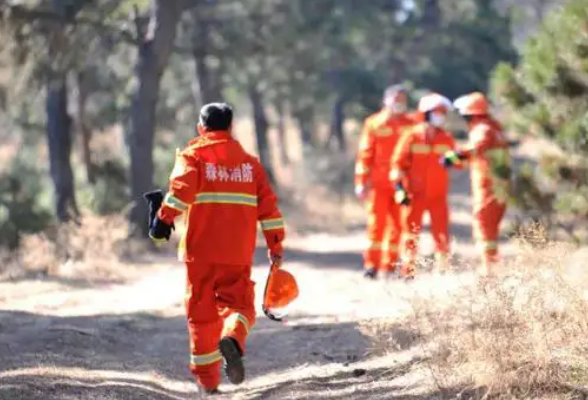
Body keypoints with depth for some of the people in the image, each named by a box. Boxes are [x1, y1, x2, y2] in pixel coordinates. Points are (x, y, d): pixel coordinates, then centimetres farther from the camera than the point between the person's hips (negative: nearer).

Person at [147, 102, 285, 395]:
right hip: (238, 253, 1)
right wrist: (275, 245, 11)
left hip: (200, 251, -1)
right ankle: (231, 340, -27)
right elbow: (267, 204, 8)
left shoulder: (193, 155, 2)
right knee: (238, 304, 8)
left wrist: (165, 218, -22)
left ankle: (207, 379, 10)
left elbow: (182, 186, -19)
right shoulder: (248, 161, 12)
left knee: (201, 313, 9)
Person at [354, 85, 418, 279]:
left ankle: (389, 266, 9)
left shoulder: (411, 125, 10)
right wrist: (361, 182, -4)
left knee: (398, 225, 3)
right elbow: (365, 155, 1)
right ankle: (372, 264, -3)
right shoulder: (374, 124, 3)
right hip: (378, 183, -3)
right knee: (377, 223, -6)